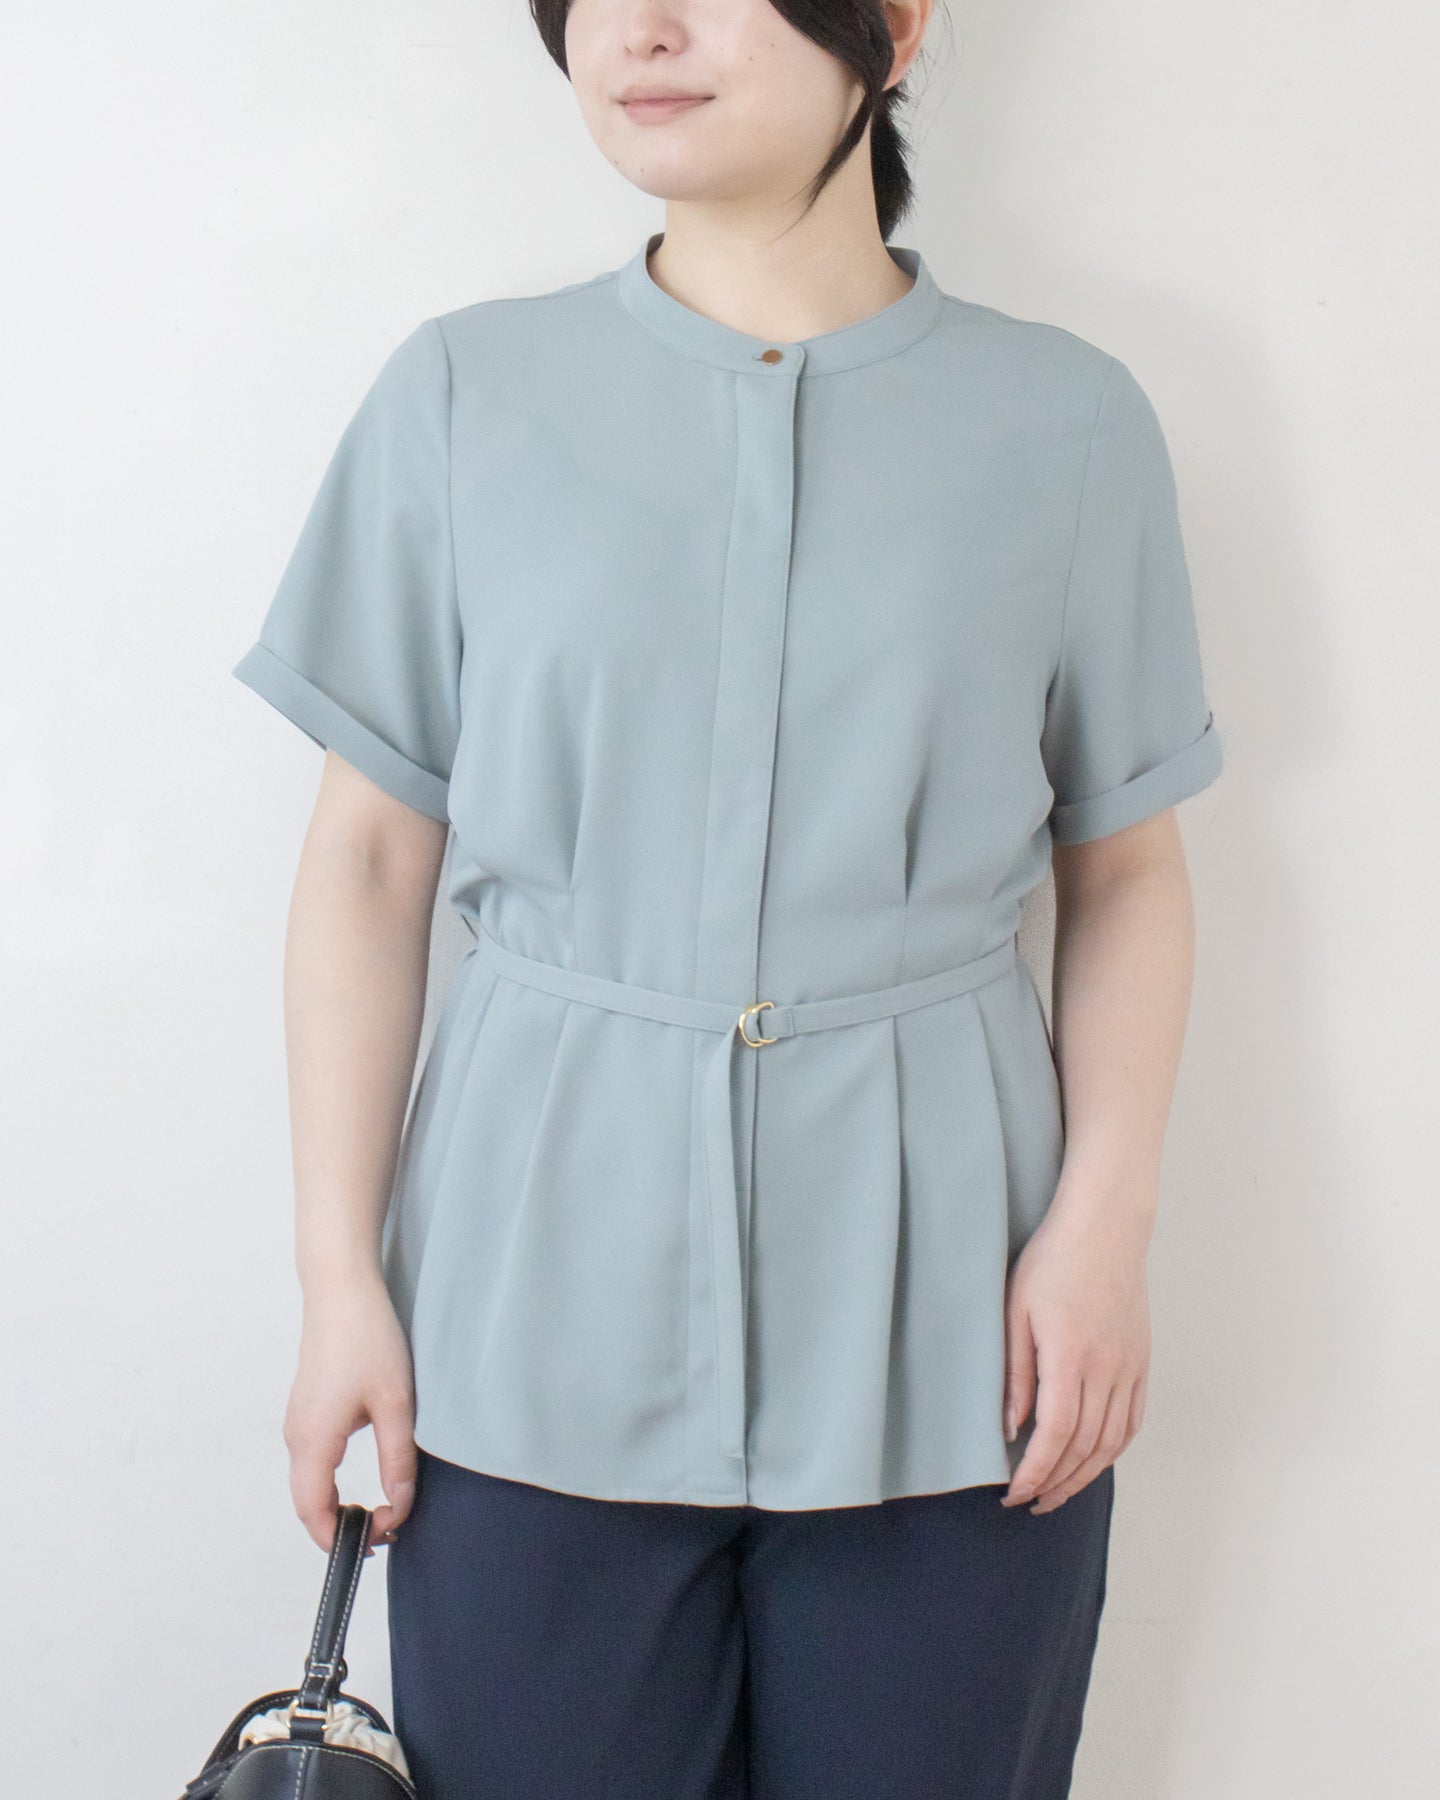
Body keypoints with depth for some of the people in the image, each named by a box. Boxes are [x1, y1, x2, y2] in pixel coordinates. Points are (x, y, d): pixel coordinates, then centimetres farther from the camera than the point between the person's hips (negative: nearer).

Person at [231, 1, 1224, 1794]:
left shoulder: (1066, 421, 2)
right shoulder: (461, 396, 2)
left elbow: (1126, 864, 7)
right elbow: (368, 859, 3)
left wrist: (1105, 1219, -5)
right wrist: (338, 1273, -1)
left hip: (942, 1345, 0)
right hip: (540, 1306, 0)